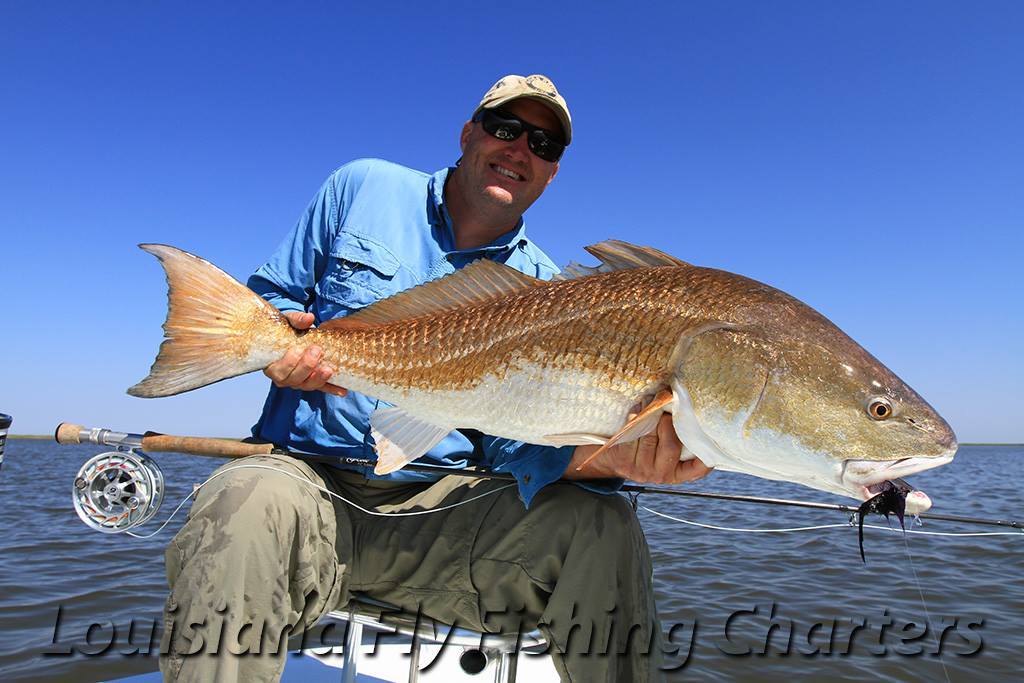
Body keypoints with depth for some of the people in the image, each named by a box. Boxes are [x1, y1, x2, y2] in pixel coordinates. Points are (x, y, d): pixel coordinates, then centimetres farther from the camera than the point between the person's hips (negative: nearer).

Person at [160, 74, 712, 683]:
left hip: (440, 508, 1)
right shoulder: (364, 187, 7)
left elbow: (516, 443, -3)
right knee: (249, 501, -36)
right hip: (311, 478, 0)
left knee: (602, 526, -22)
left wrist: (605, 454, -25)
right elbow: (267, 296, 11)